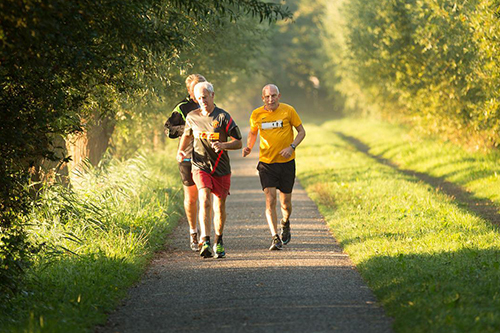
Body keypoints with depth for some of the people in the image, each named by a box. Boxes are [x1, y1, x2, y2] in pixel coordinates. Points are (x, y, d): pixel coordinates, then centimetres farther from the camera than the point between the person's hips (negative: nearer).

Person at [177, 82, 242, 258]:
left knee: (220, 206, 10)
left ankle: (218, 242, 30)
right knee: (204, 201, -20)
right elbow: (187, 134, 25)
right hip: (200, 167, 0)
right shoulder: (192, 117, 3)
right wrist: (181, 150, 8)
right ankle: (205, 243, -29)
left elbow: (238, 142, -3)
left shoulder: (223, 117, -6)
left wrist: (223, 145, -22)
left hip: (221, 169, 0)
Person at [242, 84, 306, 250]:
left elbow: (301, 131, 2)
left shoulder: (288, 110, -5)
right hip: (266, 163, 0)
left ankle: (285, 224, 40)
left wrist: (291, 147, -14)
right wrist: (249, 147, -2)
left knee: (285, 203, 8)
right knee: (270, 200, -13)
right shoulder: (256, 115, 0)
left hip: (286, 162, 0)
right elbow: (252, 133, 17)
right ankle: (275, 238, -13)